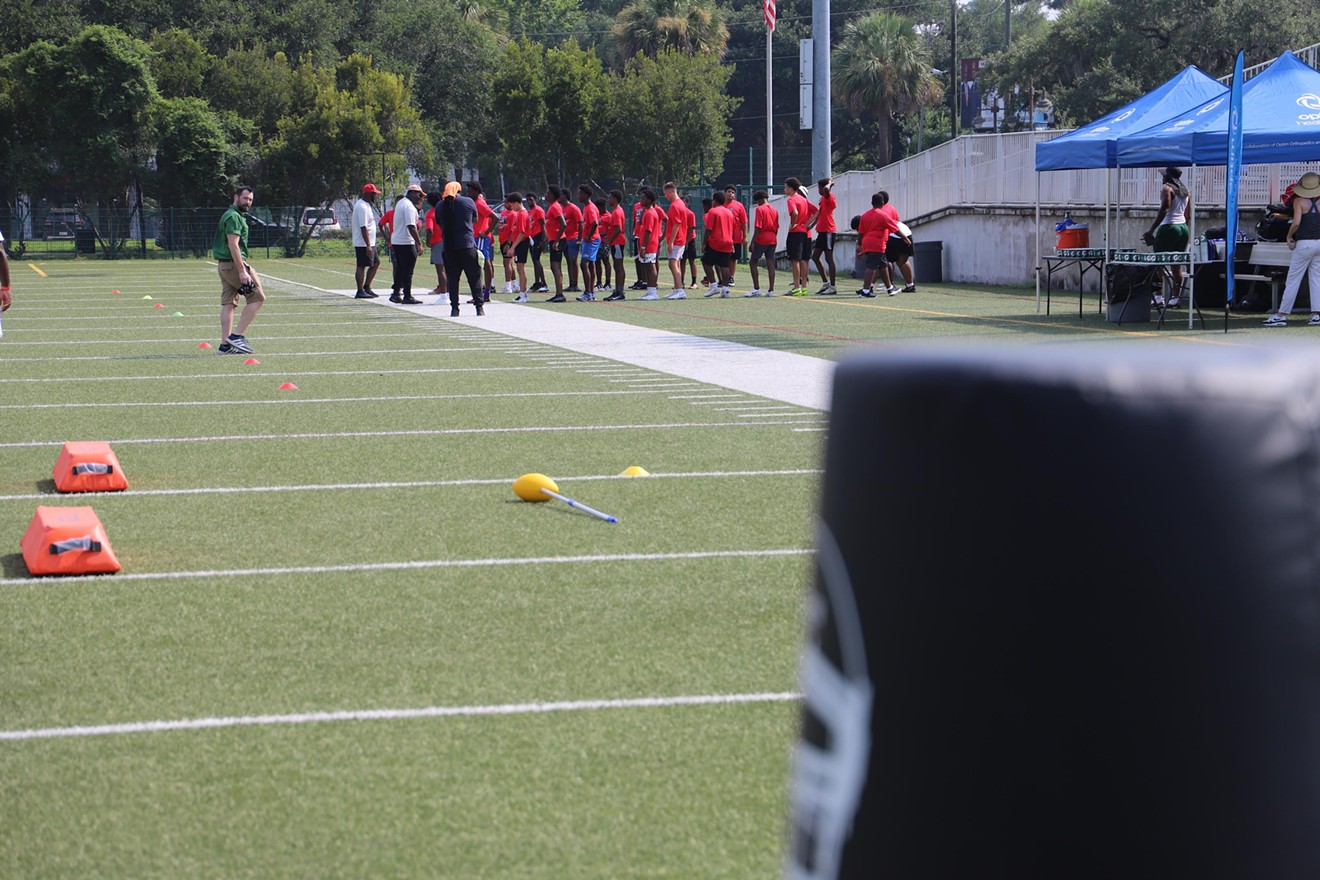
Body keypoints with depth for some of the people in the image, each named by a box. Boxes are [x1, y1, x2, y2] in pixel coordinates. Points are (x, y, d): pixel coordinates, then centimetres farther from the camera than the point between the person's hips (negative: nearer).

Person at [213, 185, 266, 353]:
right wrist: (242, 271, -24)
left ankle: (225, 345, 6)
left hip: (224, 265, 10)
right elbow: (233, 245, -21)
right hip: (234, 263, -10)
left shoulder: (232, 215, 19)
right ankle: (237, 335, -8)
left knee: (228, 303, 7)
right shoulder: (234, 217, -14)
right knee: (257, 297, -5)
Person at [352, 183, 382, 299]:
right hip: (363, 244, -10)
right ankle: (360, 292, -1)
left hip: (370, 243, 10)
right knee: (362, 266, -5)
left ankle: (367, 287, 19)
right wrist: (368, 246, -25)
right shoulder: (362, 207, -18)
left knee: (376, 263, 14)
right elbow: (363, 227, -23)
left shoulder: (365, 205, 15)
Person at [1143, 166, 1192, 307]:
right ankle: (1175, 298, 7)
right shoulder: (1186, 191, 15)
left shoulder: (1166, 188, -8)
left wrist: (1151, 230, -19)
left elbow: (1163, 210, -19)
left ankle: (1158, 298, -11)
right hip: (1184, 228, 8)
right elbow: (1188, 214, 17)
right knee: (1177, 266, 8)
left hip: (1169, 228, -7)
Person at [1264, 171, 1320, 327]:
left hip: (1305, 244, -4)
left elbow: (1296, 222, -18)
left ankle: (1281, 315, 0)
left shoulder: (1299, 201, -7)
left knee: (1293, 280, -1)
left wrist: (1289, 237, -2)